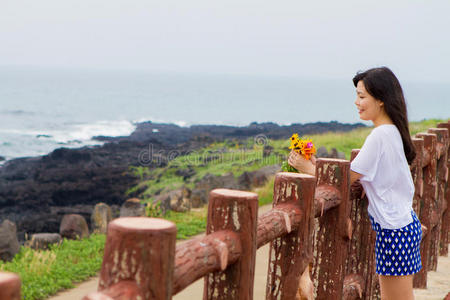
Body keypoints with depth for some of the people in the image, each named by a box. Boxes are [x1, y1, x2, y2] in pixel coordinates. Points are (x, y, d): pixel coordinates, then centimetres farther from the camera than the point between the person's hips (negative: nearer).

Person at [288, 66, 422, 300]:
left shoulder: (380, 136, -19)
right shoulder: (393, 131, 10)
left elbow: (347, 178, -15)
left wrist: (310, 169, -6)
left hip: (394, 229, -9)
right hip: (404, 223, 9)